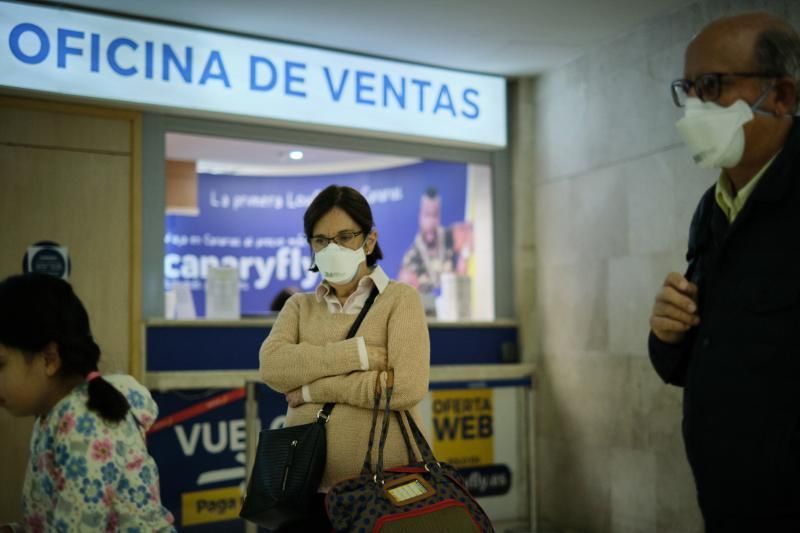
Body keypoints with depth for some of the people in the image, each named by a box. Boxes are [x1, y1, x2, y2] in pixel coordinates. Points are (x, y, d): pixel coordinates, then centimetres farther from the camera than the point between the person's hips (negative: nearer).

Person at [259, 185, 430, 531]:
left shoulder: (400, 299, -2)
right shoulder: (299, 307, 10)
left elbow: (407, 387, -17)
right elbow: (272, 366, -9)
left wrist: (313, 389, -10)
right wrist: (359, 353, -18)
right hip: (308, 486, 3)